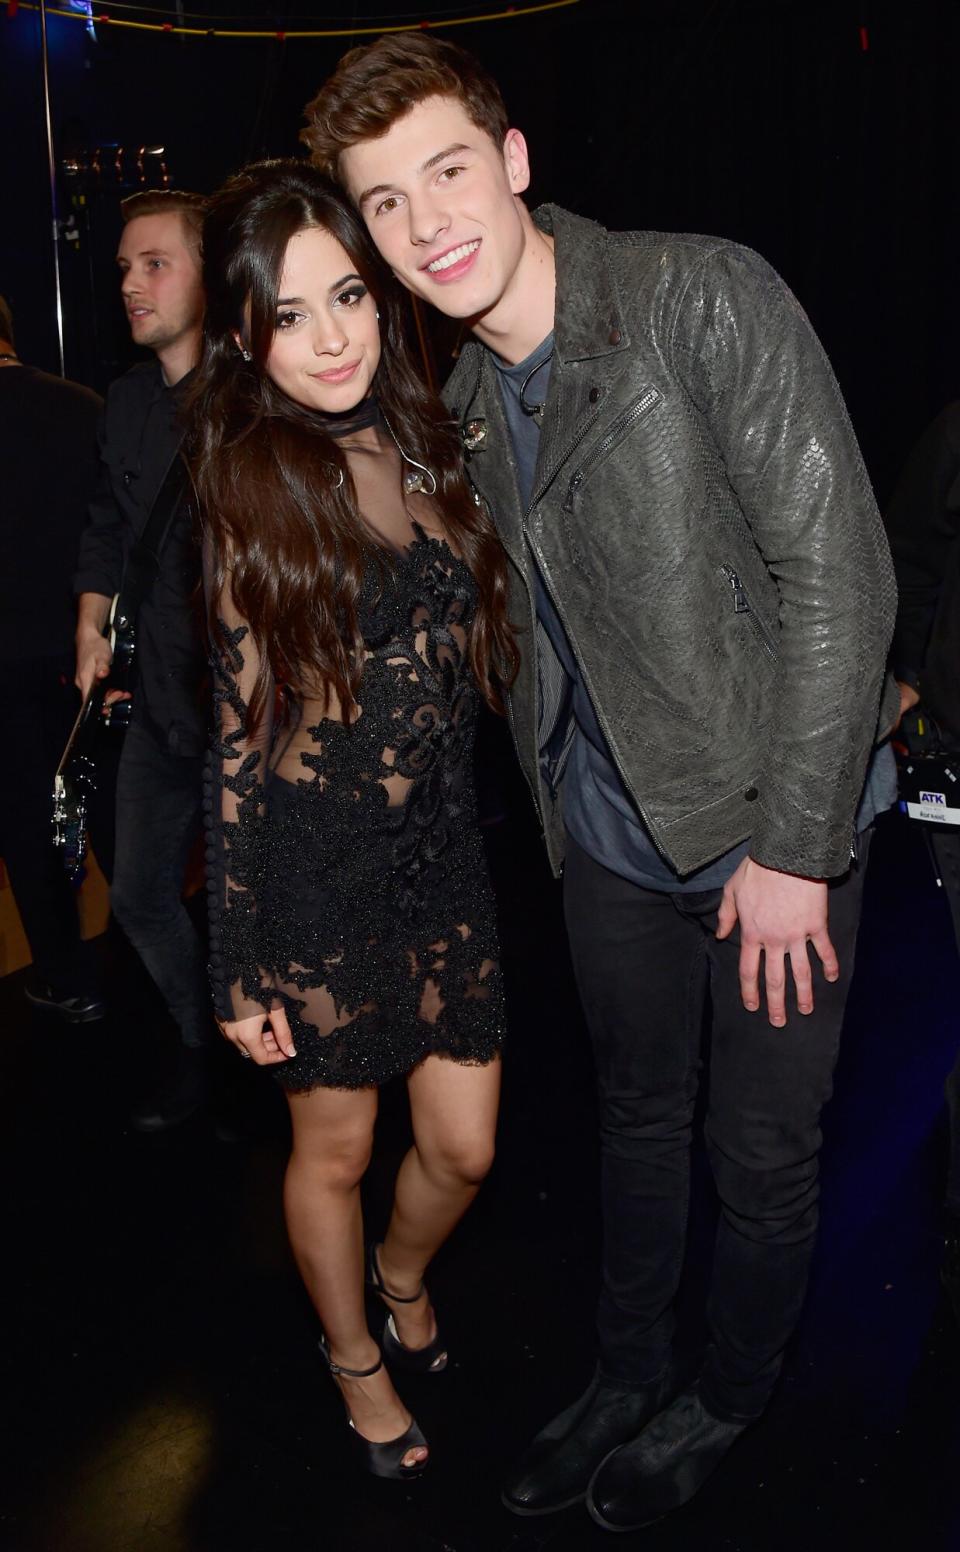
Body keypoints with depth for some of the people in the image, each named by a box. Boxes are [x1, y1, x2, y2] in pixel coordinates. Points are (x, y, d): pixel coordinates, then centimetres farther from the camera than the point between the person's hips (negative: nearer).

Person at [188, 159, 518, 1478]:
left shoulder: (423, 444, 3)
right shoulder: (249, 491, -11)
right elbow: (242, 736, -10)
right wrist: (237, 962, -9)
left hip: (444, 852, 5)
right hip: (316, 873, -4)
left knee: (464, 1146, 13)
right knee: (334, 1149, 15)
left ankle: (403, 1273, 49)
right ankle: (355, 1356, 45)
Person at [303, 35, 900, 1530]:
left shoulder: (706, 297, -17)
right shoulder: (467, 395, 4)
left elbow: (837, 577, -19)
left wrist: (791, 846, -19)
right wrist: (553, 797, 10)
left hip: (768, 823, -5)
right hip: (609, 833, 6)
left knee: (762, 1153, 10)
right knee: (638, 1114, 21)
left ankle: (727, 1396, 38)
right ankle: (627, 1375, 44)